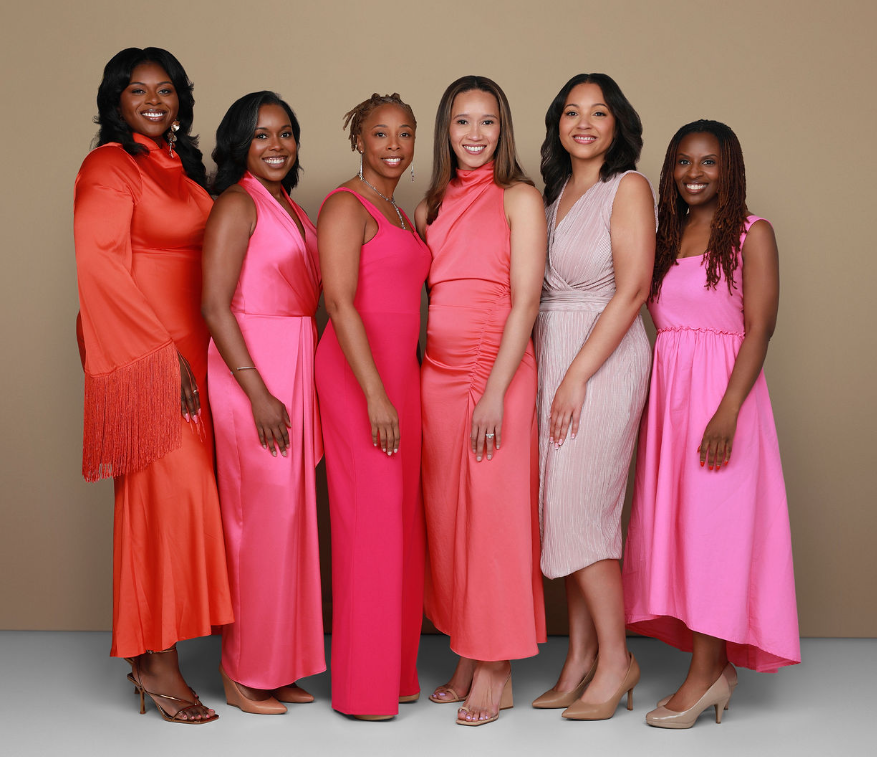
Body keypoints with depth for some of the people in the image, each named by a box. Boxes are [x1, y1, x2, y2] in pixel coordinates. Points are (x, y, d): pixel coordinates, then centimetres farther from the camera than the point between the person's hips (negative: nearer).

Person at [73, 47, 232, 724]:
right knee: (165, 494, -8)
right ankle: (154, 659, 3)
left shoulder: (181, 167, 18)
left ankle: (151, 652, 16)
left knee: (182, 496, 6)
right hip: (142, 356, -7)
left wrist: (183, 352, 12)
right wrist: (163, 352, -16)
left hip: (188, 352, 7)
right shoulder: (109, 167, -5)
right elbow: (101, 267, -14)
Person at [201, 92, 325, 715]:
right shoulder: (238, 204, -8)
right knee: (260, 518, -4)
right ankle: (243, 676, 9)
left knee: (289, 516, 10)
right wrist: (259, 393, -18)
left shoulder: (291, 207, 17)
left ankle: (278, 667, 21)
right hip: (251, 370, -8)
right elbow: (215, 304, -15)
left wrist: (300, 386, 13)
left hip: (295, 371, 8)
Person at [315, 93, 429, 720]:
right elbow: (340, 303, -16)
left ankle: (396, 669, 20)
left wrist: (403, 386, 16)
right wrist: (375, 395, -22)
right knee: (370, 520, -7)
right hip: (357, 377, -9)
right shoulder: (346, 206, -7)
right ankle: (366, 686, 2)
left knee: (401, 519, 10)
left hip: (399, 374, 9)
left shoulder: (399, 213, 20)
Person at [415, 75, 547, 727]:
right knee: (446, 514, 7)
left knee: (494, 514, -2)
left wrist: (495, 391, -16)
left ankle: (498, 672, 8)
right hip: (436, 372, 5)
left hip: (497, 370, -5)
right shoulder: (431, 207, 15)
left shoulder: (520, 199, -1)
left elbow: (525, 301, -9)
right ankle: (467, 659, 20)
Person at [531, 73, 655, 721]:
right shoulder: (557, 192, 16)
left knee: (578, 507, -9)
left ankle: (615, 659, 4)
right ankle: (581, 659, 14)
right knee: (566, 509, 6)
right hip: (552, 353, 7)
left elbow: (631, 290, -13)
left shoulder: (628, 187, -6)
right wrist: (554, 370, 5)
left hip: (606, 357, -7)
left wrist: (578, 375, -17)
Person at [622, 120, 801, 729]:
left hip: (723, 389, -6)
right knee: (673, 518, 5)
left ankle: (706, 673, 1)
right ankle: (715, 669, 14)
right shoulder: (666, 238, 15)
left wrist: (728, 410, -21)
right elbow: (661, 321, 14)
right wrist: (659, 398, 3)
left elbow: (759, 329, -11)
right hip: (666, 390, 6)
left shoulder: (752, 234, -3)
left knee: (714, 523, -6)